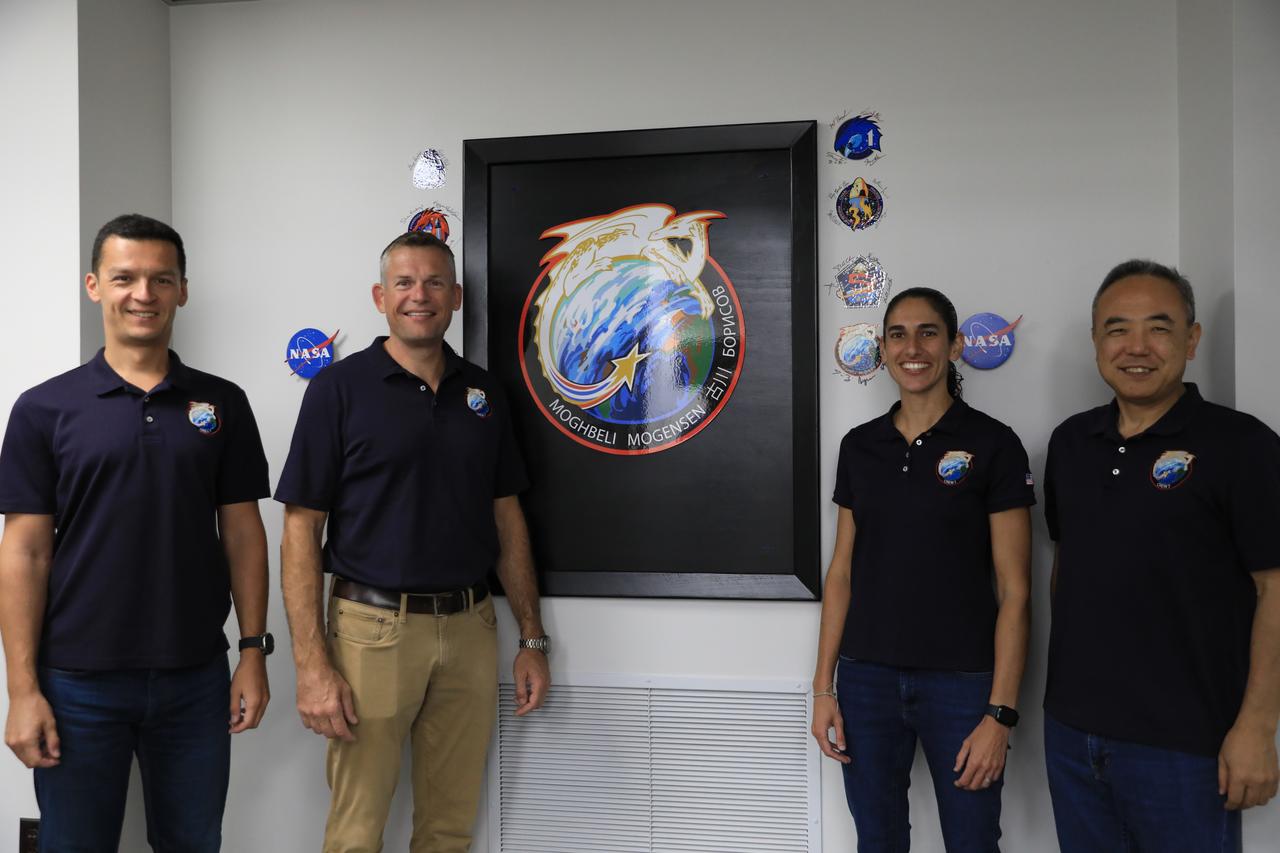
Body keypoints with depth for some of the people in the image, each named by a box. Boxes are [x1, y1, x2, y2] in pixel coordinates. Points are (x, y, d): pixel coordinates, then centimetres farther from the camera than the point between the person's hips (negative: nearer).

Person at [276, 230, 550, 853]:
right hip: (373, 628, -3)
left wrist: (532, 639, 7)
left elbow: (506, 519, 11)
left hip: (470, 630, 4)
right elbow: (301, 528, -8)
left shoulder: (482, 392, 8)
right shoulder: (340, 387, -5)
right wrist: (311, 664, -14)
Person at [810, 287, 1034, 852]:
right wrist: (823, 686, 4)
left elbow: (1014, 590, -7)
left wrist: (1000, 713, -11)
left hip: (961, 681, -3)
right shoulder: (859, 446, 5)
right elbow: (842, 571, 8)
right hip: (866, 678, 3)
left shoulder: (992, 445, -6)